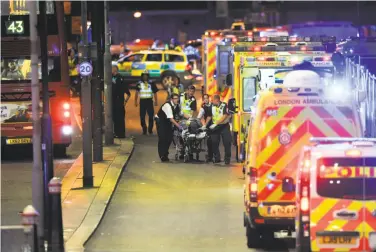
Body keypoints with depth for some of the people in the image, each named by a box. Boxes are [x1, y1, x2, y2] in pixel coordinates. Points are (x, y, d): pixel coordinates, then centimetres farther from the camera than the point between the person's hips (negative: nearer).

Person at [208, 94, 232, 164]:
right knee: (214, 143, 1)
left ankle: (227, 159, 2)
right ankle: (216, 158, 12)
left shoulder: (224, 105, -11)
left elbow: (224, 116, -18)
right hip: (215, 127, 5)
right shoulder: (212, 106, 6)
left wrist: (215, 124, -22)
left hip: (224, 126, -5)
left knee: (227, 143, -5)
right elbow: (209, 116, 13)